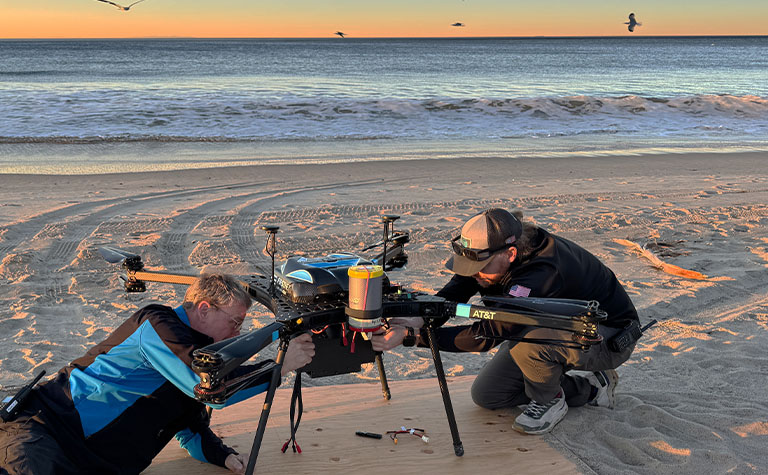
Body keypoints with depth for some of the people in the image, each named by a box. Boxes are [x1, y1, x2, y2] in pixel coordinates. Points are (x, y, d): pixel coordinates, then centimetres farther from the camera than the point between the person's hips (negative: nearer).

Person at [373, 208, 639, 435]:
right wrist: (419, 318, -37)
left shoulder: (542, 274, -40)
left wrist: (410, 336, -41)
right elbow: (454, 292, -14)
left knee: (526, 340, -38)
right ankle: (588, 388, 12)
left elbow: (487, 334, -40)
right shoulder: (492, 250, -15)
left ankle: (550, 400, -5)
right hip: (552, 328, 8)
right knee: (486, 395, 4)